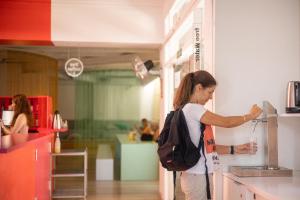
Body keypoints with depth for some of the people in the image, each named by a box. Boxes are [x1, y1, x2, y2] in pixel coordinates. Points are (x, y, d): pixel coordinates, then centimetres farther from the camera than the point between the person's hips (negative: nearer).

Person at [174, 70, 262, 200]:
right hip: (197, 176, -9)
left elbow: (207, 146, 15)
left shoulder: (189, 109, 15)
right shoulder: (192, 108, -13)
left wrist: (235, 149, 13)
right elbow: (226, 122, -11)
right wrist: (250, 116, 4)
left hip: (199, 174, 9)